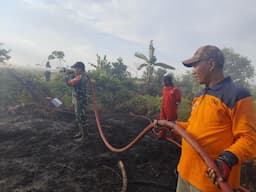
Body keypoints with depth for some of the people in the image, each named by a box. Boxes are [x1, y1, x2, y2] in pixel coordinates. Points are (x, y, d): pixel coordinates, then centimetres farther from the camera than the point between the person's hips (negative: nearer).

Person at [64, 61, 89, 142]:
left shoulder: (81, 77, -23)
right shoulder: (80, 75, 9)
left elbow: (69, 83, -25)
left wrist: (66, 74, -10)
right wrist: (69, 72, 4)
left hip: (80, 101, -10)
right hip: (77, 100, 10)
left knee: (82, 118, -1)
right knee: (78, 117, 20)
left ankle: (85, 136, 10)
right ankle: (81, 132, 34)